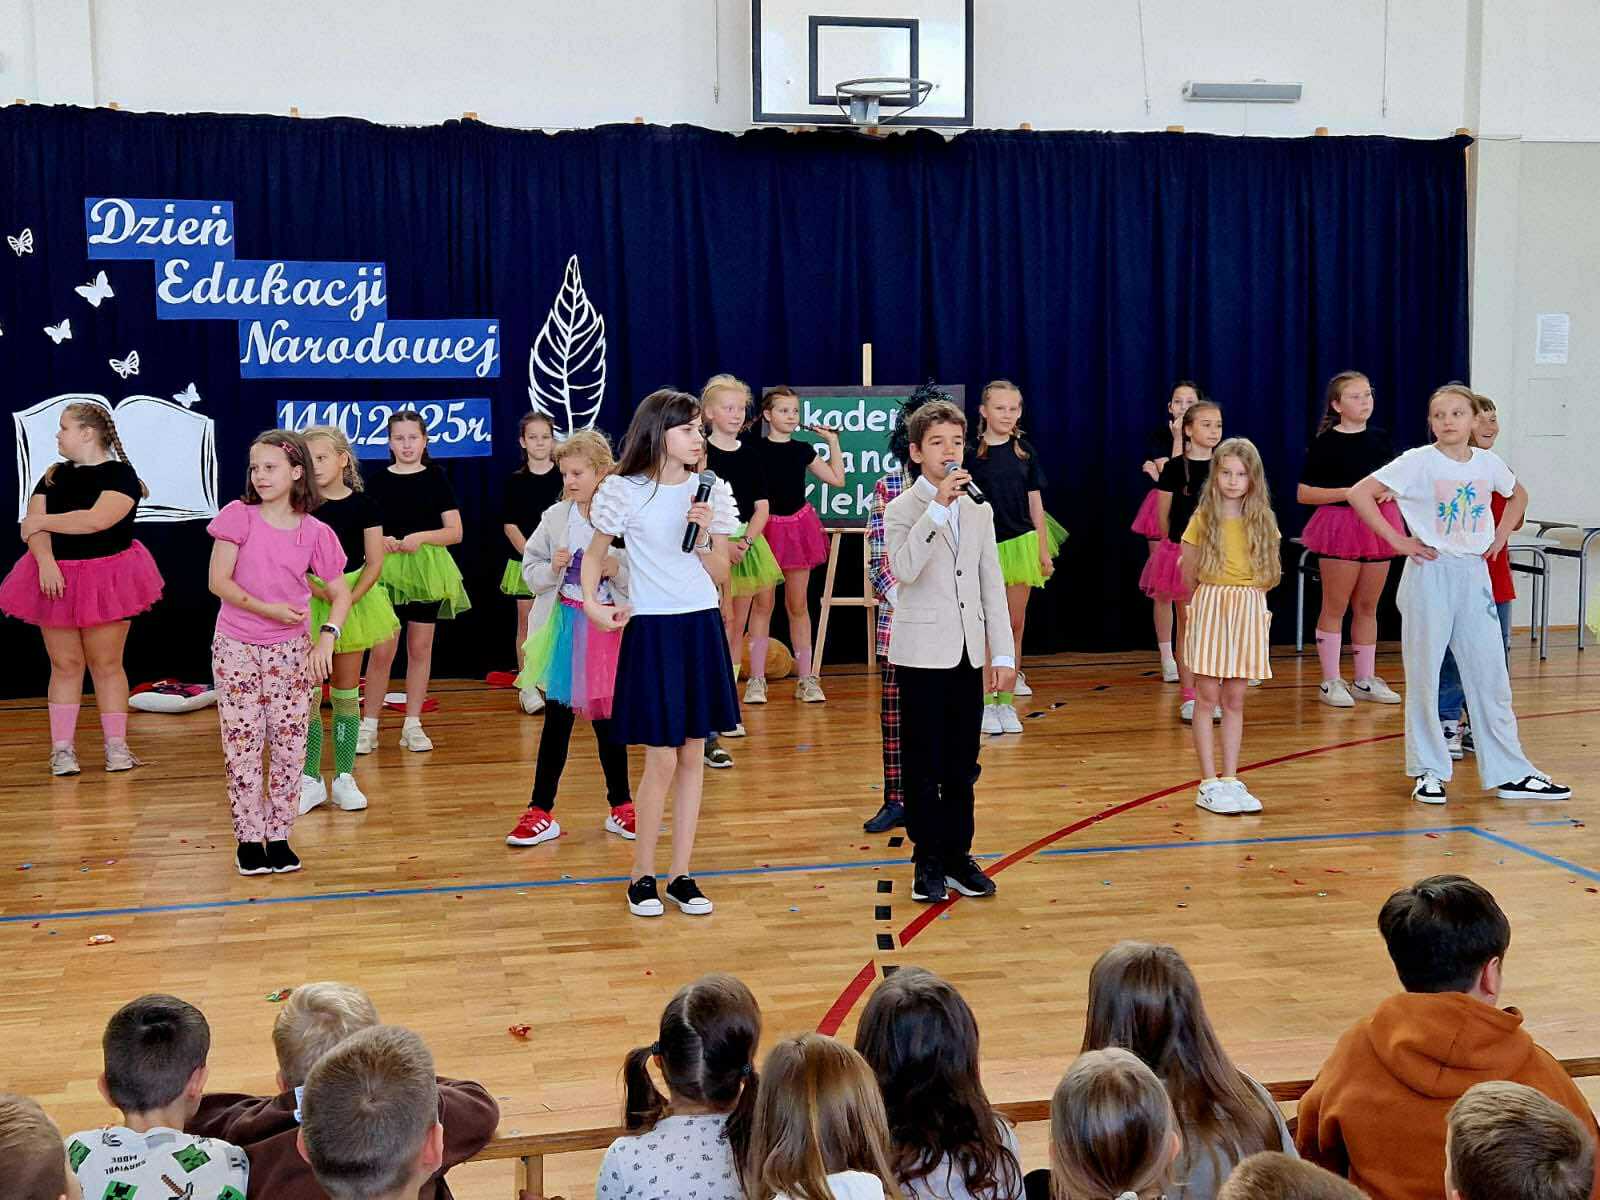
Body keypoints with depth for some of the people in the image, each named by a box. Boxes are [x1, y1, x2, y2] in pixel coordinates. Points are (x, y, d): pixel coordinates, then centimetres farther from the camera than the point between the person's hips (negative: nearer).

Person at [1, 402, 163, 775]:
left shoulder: (120, 474, -6)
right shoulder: (54, 475, 12)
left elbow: (96, 520, -20)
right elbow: (34, 525, 1)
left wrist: (43, 521, -8)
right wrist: (45, 560, -18)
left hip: (105, 580, -4)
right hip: (55, 577, 4)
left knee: (106, 664, 1)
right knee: (65, 664, 5)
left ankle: (116, 745, 11)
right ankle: (62, 749, 10)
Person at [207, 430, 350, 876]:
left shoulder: (314, 533, -2)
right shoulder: (239, 517, -6)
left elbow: (341, 593, 3)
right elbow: (219, 581, -10)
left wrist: (327, 636, -13)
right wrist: (269, 610, -20)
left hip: (289, 651, 2)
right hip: (236, 649, -1)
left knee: (289, 746, 5)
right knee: (242, 746, 2)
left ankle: (279, 836, 17)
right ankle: (248, 839, 13)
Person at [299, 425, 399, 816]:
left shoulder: (362, 505, -2)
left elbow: (374, 562, -3)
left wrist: (349, 598, -16)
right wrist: (325, 593, -19)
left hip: (355, 598, 1)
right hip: (307, 604, -1)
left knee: (347, 692, 8)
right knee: (307, 693, 0)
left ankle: (344, 778, 16)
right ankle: (311, 780, 9)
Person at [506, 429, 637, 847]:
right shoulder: (555, 518, 0)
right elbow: (530, 570, 4)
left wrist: (617, 571, -22)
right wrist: (553, 568, -15)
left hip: (608, 628, -1)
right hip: (565, 629, 2)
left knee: (608, 721, 10)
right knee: (556, 721, 6)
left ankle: (620, 808, 25)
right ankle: (541, 813, 13)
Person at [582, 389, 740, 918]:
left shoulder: (710, 491, 4)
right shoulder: (626, 491, -6)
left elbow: (720, 573, 5)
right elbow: (594, 555, 6)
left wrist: (704, 534, -12)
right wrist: (591, 602, -9)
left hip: (701, 628, 4)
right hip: (651, 630, -4)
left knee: (693, 755, 8)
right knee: (662, 759, -4)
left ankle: (681, 874, 18)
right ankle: (642, 874, 14)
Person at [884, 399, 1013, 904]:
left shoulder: (979, 510, 10)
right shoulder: (901, 510, -5)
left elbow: (992, 586, 11)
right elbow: (903, 569, -24)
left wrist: (1004, 653, 6)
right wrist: (938, 507, -27)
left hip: (968, 653, 5)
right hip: (922, 652, -4)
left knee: (962, 764, 10)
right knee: (924, 763, 2)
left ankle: (958, 855, 20)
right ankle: (928, 862, 12)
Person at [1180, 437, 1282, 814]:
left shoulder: (1263, 520, 5)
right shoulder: (1203, 518, -2)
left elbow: (1271, 575, 11)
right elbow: (1189, 574, 2)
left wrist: (1244, 595, 7)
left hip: (1250, 611, 2)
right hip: (1209, 610, -2)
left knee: (1235, 700, 6)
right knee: (1208, 696, -2)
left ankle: (1230, 780, 12)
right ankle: (1209, 784, 2)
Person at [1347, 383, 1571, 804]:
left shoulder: (1488, 462, 5)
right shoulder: (1418, 462, -8)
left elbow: (1518, 495, 25)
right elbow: (1359, 494, -14)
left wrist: (1500, 536, 10)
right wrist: (1397, 541, -14)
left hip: (1474, 573, 4)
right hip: (1430, 574, -4)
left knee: (1490, 673, 6)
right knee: (1424, 675, 2)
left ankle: (1510, 772, 13)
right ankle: (1429, 771, 13)